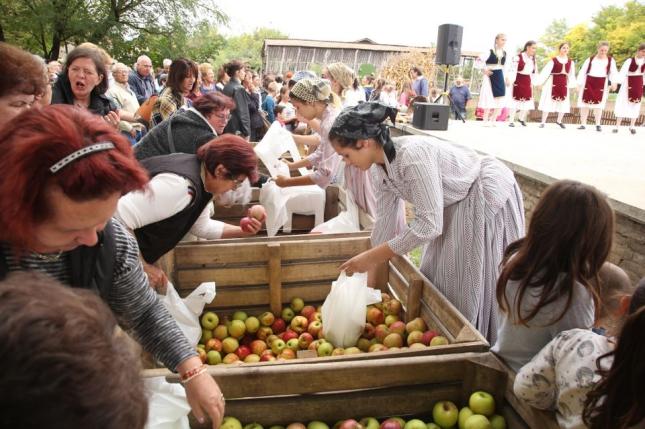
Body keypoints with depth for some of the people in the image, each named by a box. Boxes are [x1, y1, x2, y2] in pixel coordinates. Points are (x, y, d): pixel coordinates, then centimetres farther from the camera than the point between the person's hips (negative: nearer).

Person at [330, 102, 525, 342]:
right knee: (438, 277, 14)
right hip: (457, 205, 8)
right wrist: (370, 273, 4)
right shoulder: (379, 166, -8)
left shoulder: (413, 156, -35)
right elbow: (384, 220, 0)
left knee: (475, 285, 0)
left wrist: (371, 257, -30)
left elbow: (429, 225, -35)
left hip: (488, 196, -8)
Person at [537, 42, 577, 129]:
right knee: (548, 102, -2)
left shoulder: (570, 62, 7)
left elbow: (572, 74, 13)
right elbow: (546, 71, -9)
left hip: (564, 84, 4)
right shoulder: (553, 60, -6)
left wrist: (573, 85, 12)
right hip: (553, 83, -4)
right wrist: (540, 82, -13)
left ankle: (559, 121, 25)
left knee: (564, 103, 7)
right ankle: (543, 122, 5)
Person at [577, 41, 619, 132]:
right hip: (588, 83, 0)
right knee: (585, 103, 2)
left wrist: (614, 82, -17)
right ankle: (583, 124, 9)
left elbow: (613, 72, 0)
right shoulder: (590, 59, 3)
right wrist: (579, 84, -4)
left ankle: (598, 124, 10)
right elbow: (582, 72, 2)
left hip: (601, 84, 0)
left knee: (598, 104, 2)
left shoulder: (610, 60, 5)